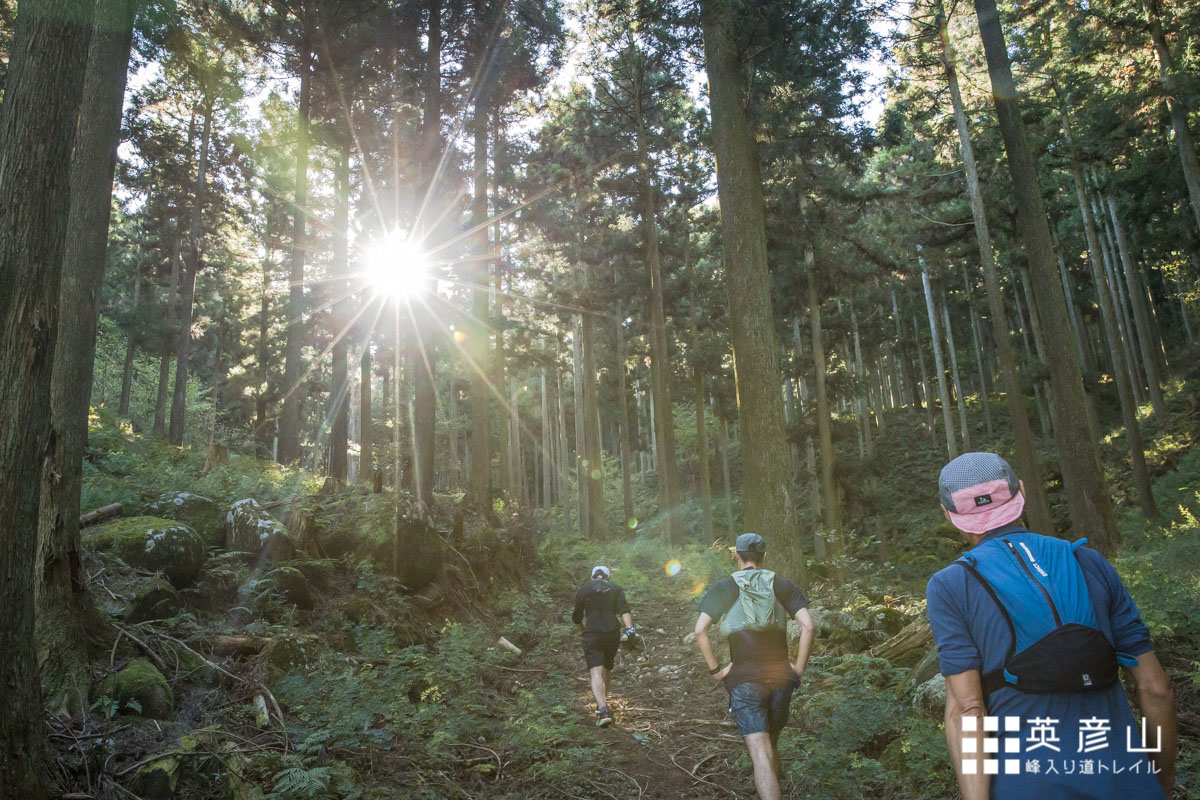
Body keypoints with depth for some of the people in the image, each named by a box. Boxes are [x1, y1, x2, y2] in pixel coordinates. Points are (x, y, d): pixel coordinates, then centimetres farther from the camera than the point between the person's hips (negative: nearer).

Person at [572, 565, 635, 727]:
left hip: (592, 635, -2)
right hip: (613, 634, 2)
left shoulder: (583, 590, 9)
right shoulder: (616, 589, 10)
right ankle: (603, 702, 36)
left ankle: (603, 711, -25)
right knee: (607, 668, 23)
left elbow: (577, 618, 14)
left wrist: (583, 632, 32)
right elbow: (624, 610, -7)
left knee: (596, 672, -9)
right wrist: (630, 629, -15)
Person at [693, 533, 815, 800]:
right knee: (772, 746, 23)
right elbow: (807, 626, -4)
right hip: (780, 677, 3)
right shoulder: (782, 585, 6)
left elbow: (700, 630, -8)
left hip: (744, 680, -3)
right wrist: (799, 667, 3)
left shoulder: (725, 587, 1)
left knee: (761, 755, -8)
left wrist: (715, 670, 0)